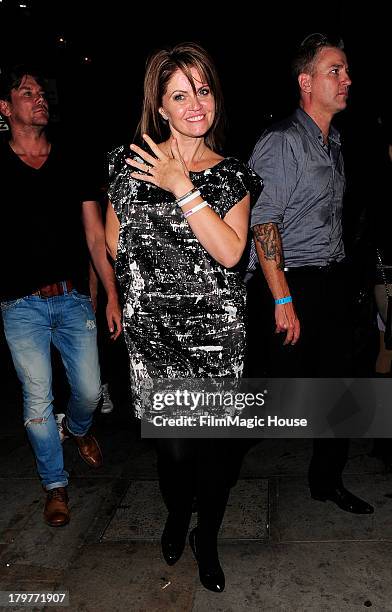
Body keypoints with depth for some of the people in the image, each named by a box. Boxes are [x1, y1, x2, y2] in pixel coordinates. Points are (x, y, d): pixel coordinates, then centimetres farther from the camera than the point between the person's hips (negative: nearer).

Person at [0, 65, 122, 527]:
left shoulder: (70, 163, 8)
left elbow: (95, 235, 7)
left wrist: (112, 295, 4)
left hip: (73, 298, 2)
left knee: (89, 390, 7)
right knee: (38, 401, 4)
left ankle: (77, 429, 44)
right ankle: (55, 484, 26)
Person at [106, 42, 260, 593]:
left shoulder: (232, 174, 4)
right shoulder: (133, 162, 2)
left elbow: (230, 252, -11)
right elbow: (114, 243, 10)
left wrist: (182, 187, -14)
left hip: (217, 328, 1)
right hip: (153, 326, 0)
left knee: (215, 442, 6)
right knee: (175, 444, 4)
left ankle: (206, 538, 36)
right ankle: (177, 515, 41)